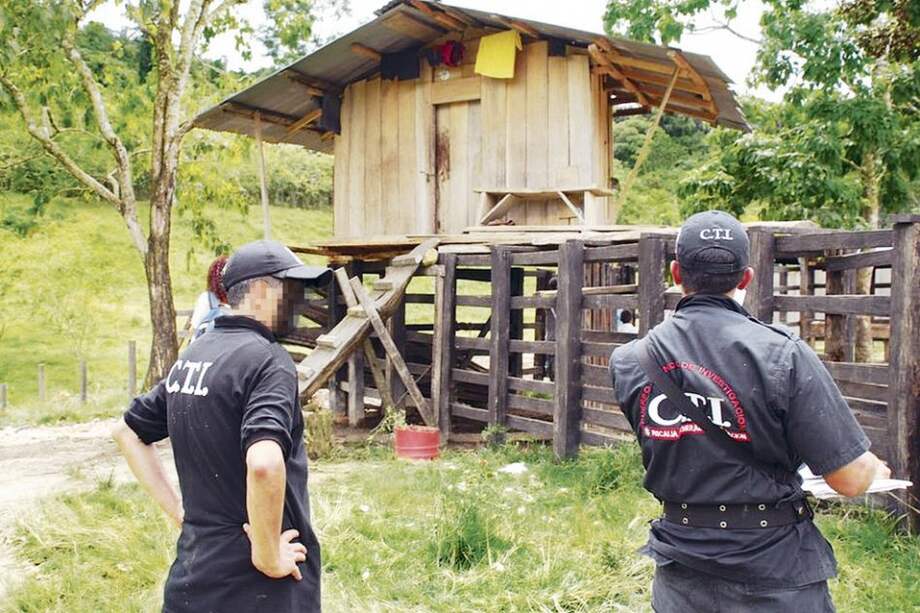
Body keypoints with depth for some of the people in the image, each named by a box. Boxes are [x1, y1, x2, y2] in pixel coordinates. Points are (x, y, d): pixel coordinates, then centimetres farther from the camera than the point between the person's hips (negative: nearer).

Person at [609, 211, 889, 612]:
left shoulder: (628, 362, -6)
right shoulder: (783, 356, -18)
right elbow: (850, 479, -15)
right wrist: (876, 469, 7)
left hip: (680, 572, 3)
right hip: (773, 578, -3)